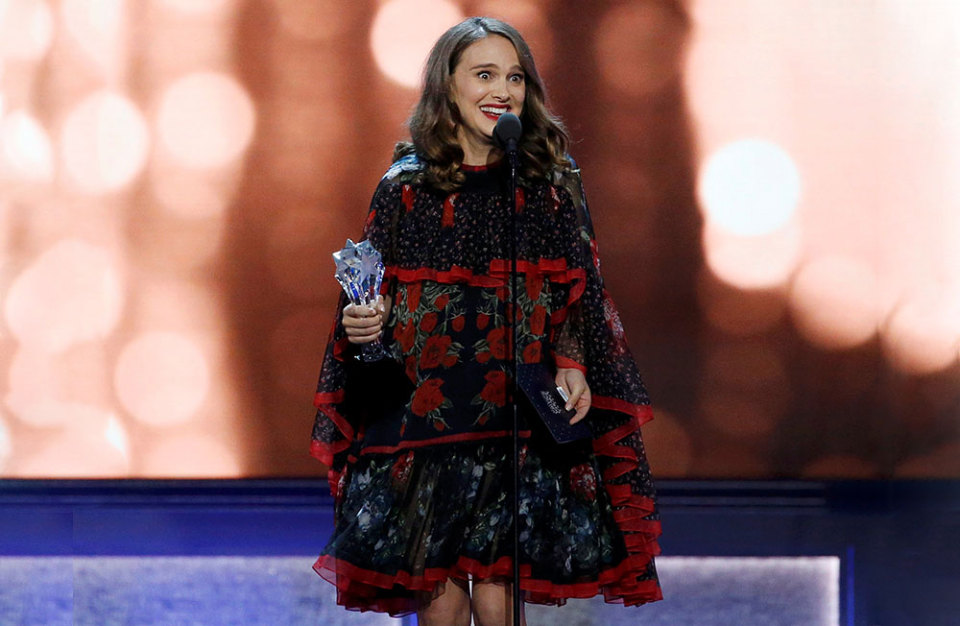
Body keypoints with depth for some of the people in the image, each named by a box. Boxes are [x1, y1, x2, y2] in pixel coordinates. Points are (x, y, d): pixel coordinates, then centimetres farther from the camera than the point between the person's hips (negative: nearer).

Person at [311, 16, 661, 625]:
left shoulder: (553, 182, 6)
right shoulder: (405, 185, 4)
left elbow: (579, 295, 8)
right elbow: (378, 296, 10)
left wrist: (572, 366, -8)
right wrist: (367, 322, -12)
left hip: (521, 418, 0)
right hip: (425, 412, 0)